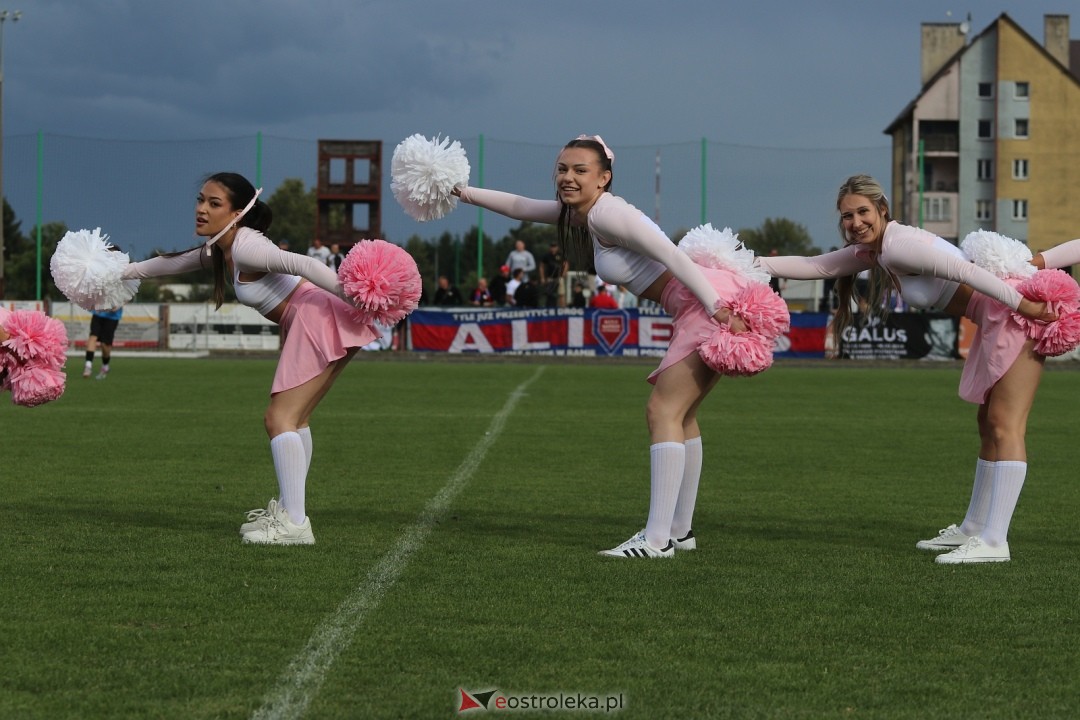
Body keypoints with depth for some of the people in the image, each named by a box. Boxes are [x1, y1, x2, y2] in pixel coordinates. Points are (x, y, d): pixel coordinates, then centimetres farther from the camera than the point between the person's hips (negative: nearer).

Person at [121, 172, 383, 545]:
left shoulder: (243, 247, -13)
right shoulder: (218, 251, 17)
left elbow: (302, 264, -25)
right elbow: (174, 263, 35)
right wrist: (124, 271, 43)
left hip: (319, 317, -10)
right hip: (307, 326, 10)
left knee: (279, 418, -11)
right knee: (294, 418, 20)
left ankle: (294, 524, -14)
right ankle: (288, 510, 26)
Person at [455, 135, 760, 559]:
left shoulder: (606, 213, -13)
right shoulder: (576, 211, 15)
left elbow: (672, 256, -21)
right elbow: (521, 207, 31)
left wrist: (719, 309, -28)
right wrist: (466, 193, 28)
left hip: (712, 303, -11)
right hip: (700, 309, 11)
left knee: (663, 410, -13)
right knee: (679, 415, 18)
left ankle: (658, 539, -17)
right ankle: (680, 530, 26)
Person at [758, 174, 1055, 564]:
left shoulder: (899, 245, -19)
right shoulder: (870, 250, 10)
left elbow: (966, 272, -26)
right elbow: (813, 266, 17)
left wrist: (1023, 305, -28)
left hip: (1016, 316, -11)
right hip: (995, 323, 11)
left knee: (1004, 427, -12)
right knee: (989, 424, 18)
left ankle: (993, 541, -16)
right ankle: (974, 528, 28)